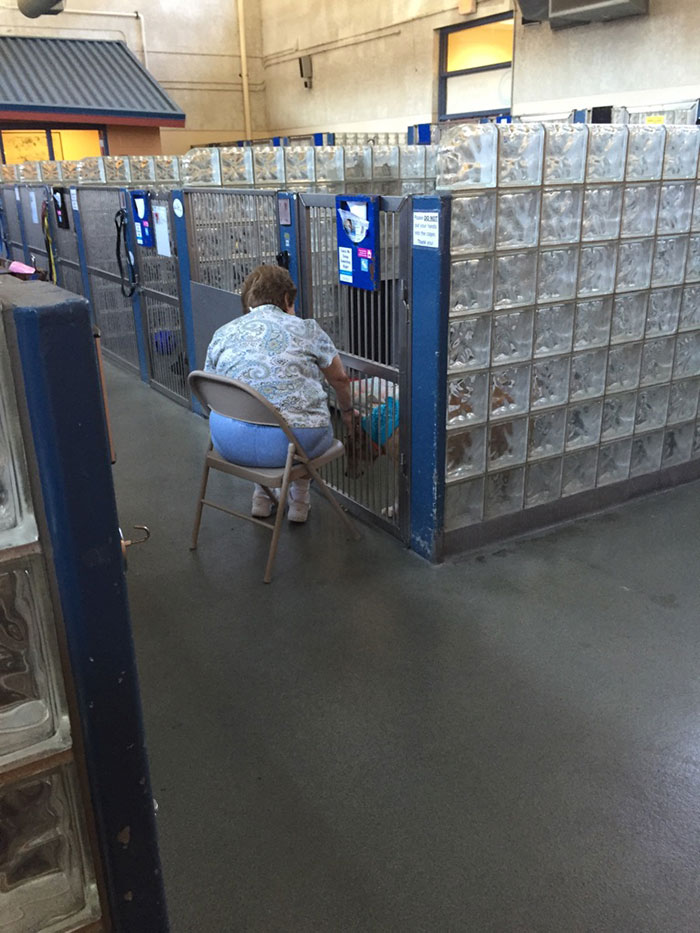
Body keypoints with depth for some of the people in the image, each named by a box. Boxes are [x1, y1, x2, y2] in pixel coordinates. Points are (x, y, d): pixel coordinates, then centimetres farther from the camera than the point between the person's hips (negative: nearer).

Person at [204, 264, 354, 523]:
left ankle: (262, 496, 39)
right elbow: (339, 379, 17)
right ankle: (299, 500, 34)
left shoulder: (222, 334, 11)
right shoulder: (306, 330, 5)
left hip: (230, 443, 3)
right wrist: (346, 411, 36)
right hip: (293, 442, -3)